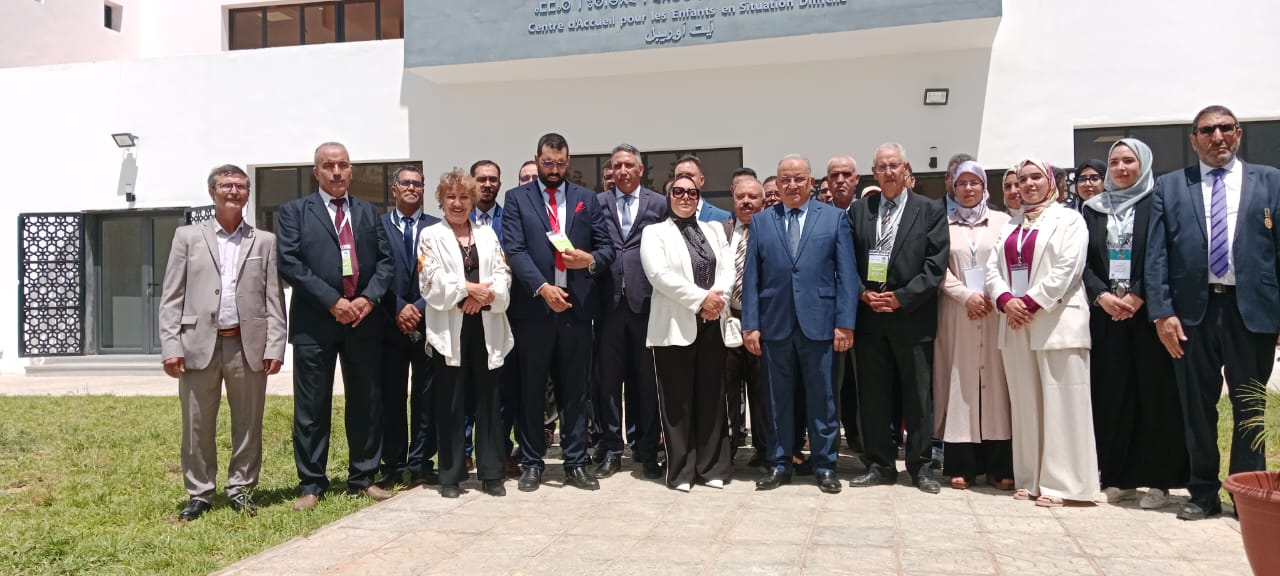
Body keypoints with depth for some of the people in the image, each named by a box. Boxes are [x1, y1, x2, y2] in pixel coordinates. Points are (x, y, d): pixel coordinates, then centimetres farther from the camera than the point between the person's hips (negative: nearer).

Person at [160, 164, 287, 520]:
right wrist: (171, 346, -4)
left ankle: (240, 489, 21)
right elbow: (171, 298, 4)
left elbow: (274, 299, 5)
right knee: (197, 426, 6)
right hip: (199, 345, 0)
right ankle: (199, 494, 19)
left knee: (248, 424, 7)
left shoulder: (265, 241, 9)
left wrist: (275, 346, -3)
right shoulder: (187, 237, 8)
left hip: (248, 345, 0)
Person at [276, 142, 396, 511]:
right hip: (314, 324, -3)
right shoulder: (294, 212, 5)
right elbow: (290, 263, -7)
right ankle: (311, 484, 12)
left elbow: (386, 261, 7)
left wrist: (368, 298, -10)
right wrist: (332, 301, -15)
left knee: (367, 403, 8)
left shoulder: (369, 212, 15)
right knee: (312, 408, 2)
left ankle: (363, 477, 19)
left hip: (364, 320, 3)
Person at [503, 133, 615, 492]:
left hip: (576, 306, 2)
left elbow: (607, 246, 10)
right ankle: (532, 463, 17)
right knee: (531, 390, 6)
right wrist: (542, 287, -18)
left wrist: (591, 259, -13)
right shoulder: (517, 198, 6)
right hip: (533, 307, -1)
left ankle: (576, 464, 15)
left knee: (575, 390, 7)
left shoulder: (586, 199, 13)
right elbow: (514, 250, -5)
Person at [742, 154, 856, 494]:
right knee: (778, 399, 9)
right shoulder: (761, 222, 9)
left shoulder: (835, 218, 5)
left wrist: (845, 322, -7)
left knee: (822, 398, 6)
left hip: (819, 323, -1)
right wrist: (750, 325, -1)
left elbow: (846, 274, 1)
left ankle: (825, 465, 17)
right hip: (774, 324, 1)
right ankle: (779, 464, 19)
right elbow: (751, 277, 6)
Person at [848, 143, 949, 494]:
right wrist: (862, 294, -8)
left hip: (913, 317, -2)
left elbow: (936, 264, -6)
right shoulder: (858, 211, 9)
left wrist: (902, 297, -12)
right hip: (869, 316, 3)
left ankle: (920, 466, 16)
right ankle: (879, 465, 18)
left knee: (918, 396, 4)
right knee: (872, 395, 7)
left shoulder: (930, 211, 1)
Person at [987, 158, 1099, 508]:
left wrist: (1031, 303, -14)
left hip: (1056, 321, -6)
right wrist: (1006, 300, -8)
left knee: (1061, 405, -5)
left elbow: (1067, 268, -10)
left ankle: (1061, 483, -1)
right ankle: (1030, 479, 15)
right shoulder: (1010, 226, 20)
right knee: (1025, 405, 7)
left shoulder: (1068, 219, 2)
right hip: (1016, 323, 6)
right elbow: (993, 268, 11)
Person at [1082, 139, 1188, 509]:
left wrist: (1138, 296, -15)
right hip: (1106, 313, 3)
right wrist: (1102, 296, -8)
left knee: (1155, 392, -1)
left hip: (1148, 312, -3)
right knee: (1112, 393, 3)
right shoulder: (1093, 209, 12)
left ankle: (1158, 479, 7)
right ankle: (1119, 478, 10)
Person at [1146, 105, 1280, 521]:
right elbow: (1156, 255, 2)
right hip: (1192, 310, 1)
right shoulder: (1169, 187, 7)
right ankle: (1203, 493, 20)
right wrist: (1162, 312, -7)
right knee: (1197, 408, 8)